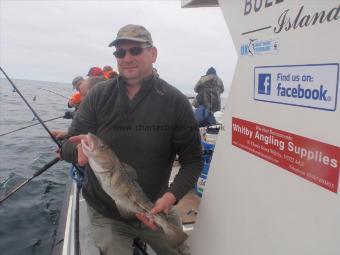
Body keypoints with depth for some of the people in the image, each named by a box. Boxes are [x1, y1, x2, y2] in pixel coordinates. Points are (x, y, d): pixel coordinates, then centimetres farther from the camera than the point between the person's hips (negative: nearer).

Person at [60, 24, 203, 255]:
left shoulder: (175, 101, -12)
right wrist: (79, 150, -29)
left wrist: (171, 196, -24)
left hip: (155, 209, 0)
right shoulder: (99, 95, -6)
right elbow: (67, 145, -5)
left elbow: (192, 159, -9)